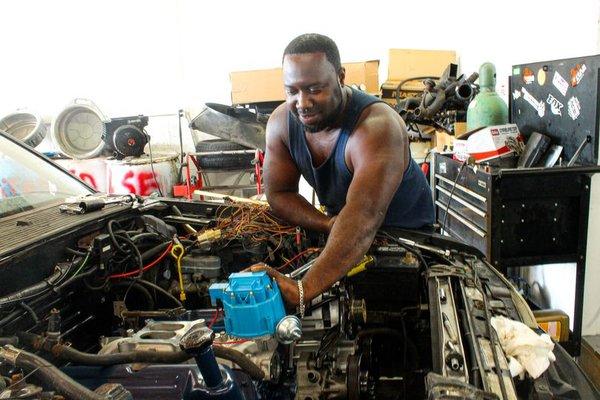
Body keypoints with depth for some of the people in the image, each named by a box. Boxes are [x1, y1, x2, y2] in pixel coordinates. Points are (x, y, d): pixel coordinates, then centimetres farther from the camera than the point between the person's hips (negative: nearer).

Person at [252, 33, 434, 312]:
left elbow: (362, 218, -49)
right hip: (342, 230, 5)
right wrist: (329, 224, -27)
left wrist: (304, 290, -60)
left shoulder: (376, 127, -36)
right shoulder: (281, 122, -14)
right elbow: (279, 194, -8)